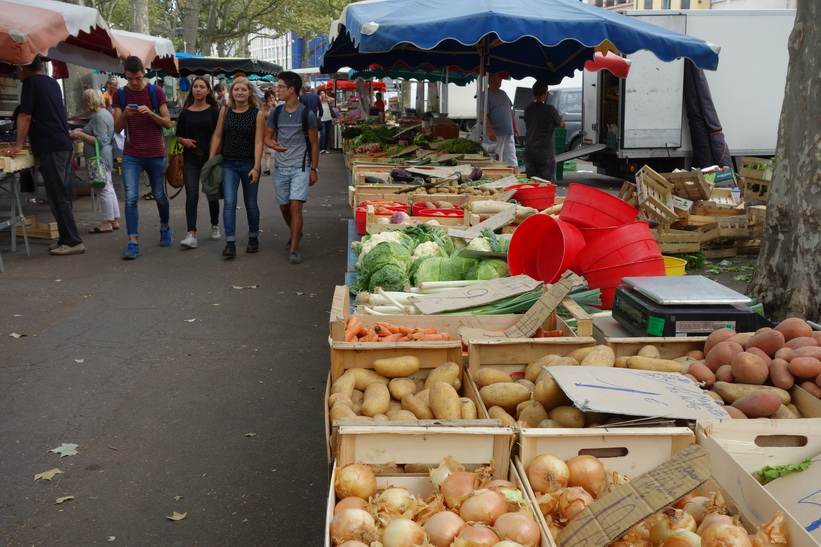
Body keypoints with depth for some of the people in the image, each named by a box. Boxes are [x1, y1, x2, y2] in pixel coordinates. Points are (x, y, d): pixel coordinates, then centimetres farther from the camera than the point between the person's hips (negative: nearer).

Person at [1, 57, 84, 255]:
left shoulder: (30, 82, -5)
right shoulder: (52, 82, 20)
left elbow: (25, 116, -9)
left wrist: (18, 145, -4)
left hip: (51, 149, -9)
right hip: (64, 146, 9)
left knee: (57, 197, -8)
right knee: (63, 196, 10)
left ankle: (73, 241, -9)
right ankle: (66, 238, 14)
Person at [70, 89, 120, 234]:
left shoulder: (99, 116, -18)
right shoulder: (106, 113, 13)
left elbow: (100, 141, -22)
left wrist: (80, 134, -16)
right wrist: (82, 132, 15)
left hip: (99, 158, -11)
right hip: (104, 158, 11)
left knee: (104, 190, -4)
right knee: (108, 188, 15)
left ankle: (107, 222, 2)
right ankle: (115, 220, 21)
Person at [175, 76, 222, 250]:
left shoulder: (214, 111, 1)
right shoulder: (185, 113, 5)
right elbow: (178, 135, 12)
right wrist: (184, 140, -10)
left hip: (210, 157, -1)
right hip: (191, 158, 1)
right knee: (191, 195, -9)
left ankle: (215, 226, 34)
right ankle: (191, 235, -14)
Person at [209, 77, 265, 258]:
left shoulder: (257, 114, -5)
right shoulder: (225, 111, 3)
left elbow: (258, 142, -9)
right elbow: (217, 136, 8)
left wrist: (256, 167, -16)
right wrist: (211, 160, 4)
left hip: (249, 164, -1)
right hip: (229, 164, 2)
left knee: (251, 204, 11)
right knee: (229, 203, -8)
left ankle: (253, 238, 29)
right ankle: (230, 243, -8)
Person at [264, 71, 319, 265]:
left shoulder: (307, 114, -5)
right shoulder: (275, 113, 5)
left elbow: (314, 144, 1)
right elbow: (267, 136, 12)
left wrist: (313, 169, -2)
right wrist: (273, 144, -13)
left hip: (301, 167, -4)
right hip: (281, 167, 4)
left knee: (295, 206, -15)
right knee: (284, 207, 13)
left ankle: (294, 249, -10)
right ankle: (296, 233, 40)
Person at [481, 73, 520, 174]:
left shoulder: (503, 93, 16)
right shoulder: (486, 95, -9)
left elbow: (510, 110, 22)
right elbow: (484, 115, -17)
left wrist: (515, 126, 16)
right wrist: (490, 131, -24)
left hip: (509, 132, 7)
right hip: (496, 134, -7)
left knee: (512, 157, 7)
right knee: (497, 158, -2)